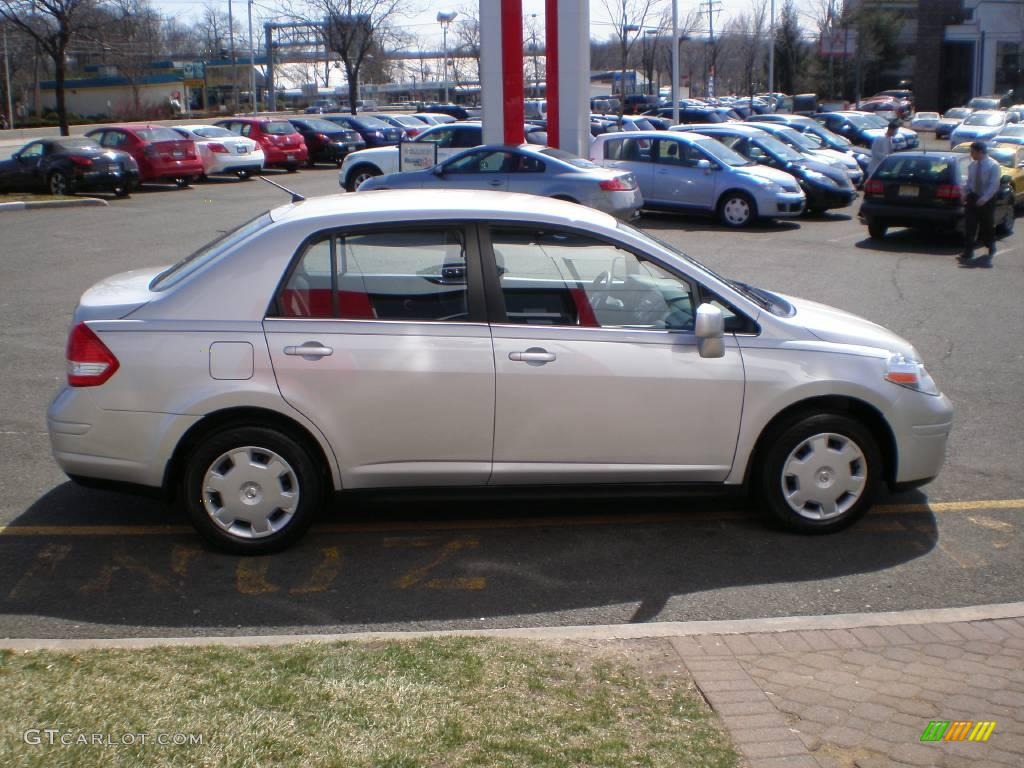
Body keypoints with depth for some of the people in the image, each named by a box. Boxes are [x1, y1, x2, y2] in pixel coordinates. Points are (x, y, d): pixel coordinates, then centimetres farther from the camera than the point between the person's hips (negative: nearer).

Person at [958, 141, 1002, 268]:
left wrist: (984, 199, -25)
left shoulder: (993, 166, -13)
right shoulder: (972, 165, 3)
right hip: (973, 197, 4)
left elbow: (993, 185, -17)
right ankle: (968, 253, -4)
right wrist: (966, 193, -3)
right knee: (969, 225, -5)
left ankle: (991, 248, 35)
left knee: (987, 226, 12)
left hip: (987, 200, -4)